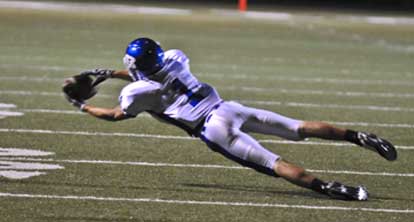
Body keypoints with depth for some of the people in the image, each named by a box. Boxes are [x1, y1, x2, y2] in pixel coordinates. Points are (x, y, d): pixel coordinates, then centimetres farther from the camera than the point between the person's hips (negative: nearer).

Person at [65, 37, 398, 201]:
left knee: (276, 165, -12)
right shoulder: (173, 58, 13)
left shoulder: (138, 93, -3)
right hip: (228, 107, 6)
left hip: (214, 130, -6)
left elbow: (116, 115, 16)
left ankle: (326, 187, -27)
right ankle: (359, 137, -3)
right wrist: (110, 74, 39)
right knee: (301, 128, 5)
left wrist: (82, 106, 30)